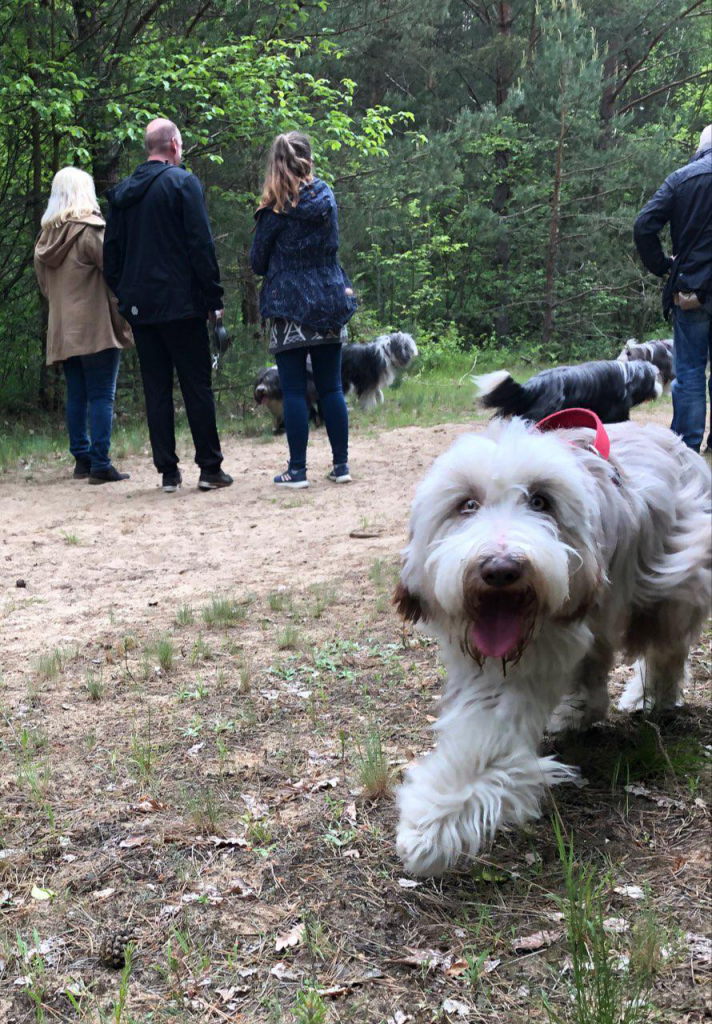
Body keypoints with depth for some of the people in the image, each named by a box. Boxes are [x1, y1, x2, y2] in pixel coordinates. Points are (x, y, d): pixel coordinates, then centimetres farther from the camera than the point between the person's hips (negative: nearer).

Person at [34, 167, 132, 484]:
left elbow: (43, 283, 18)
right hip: (96, 327, -7)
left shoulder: (46, 237, 11)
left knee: (76, 395, 11)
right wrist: (123, 318, -2)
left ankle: (82, 459, 14)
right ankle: (100, 464, -8)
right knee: (102, 396, -5)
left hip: (63, 331, 7)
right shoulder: (89, 230, -8)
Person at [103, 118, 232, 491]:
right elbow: (201, 244, -11)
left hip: (138, 305, 5)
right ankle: (209, 468, 1)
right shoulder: (182, 182, -6)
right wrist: (213, 297, -7)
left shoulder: (122, 193, 11)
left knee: (156, 390, 7)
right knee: (197, 386, 0)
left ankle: (168, 471, 8)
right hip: (180, 304, -5)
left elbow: (111, 252, 13)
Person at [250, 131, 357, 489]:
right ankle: (341, 465, 12)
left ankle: (297, 470, 1)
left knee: (294, 390, -1)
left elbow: (258, 261, 1)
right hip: (329, 301, 4)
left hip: (289, 305, -4)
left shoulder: (276, 208, -7)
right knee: (330, 387, 9)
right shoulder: (326, 196, 5)